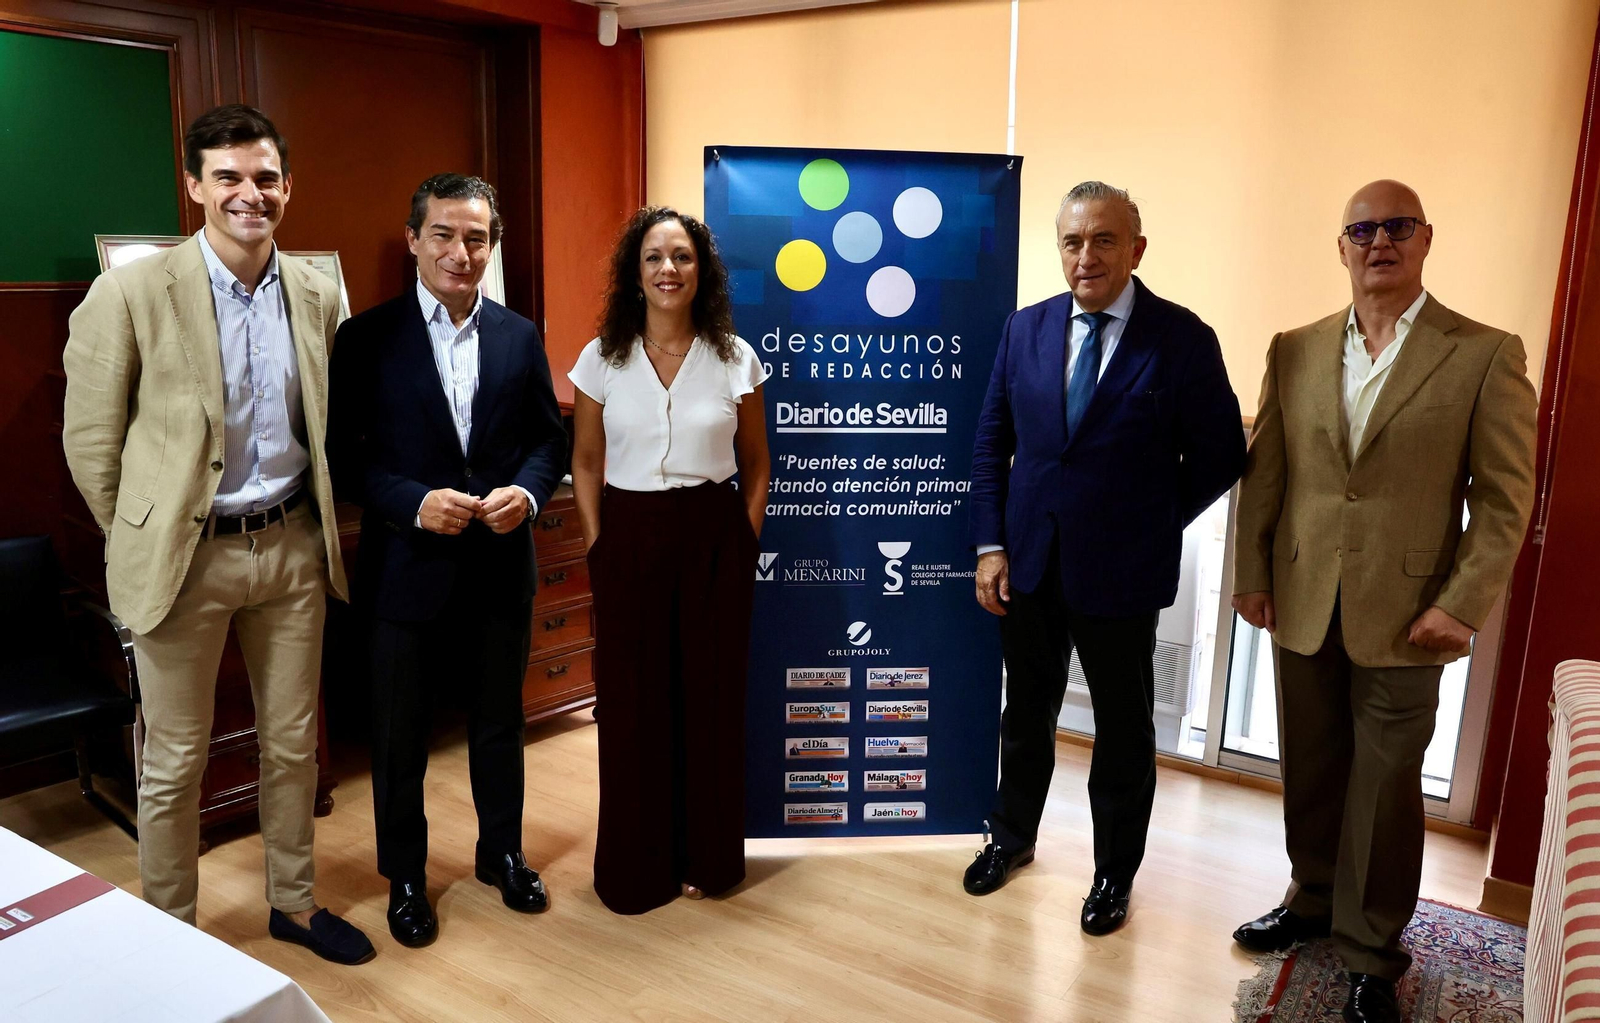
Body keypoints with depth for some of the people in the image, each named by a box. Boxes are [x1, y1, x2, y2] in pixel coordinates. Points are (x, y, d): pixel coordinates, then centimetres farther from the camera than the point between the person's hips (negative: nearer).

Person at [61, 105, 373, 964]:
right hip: (187, 555, -4)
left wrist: (320, 526, 10)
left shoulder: (317, 296, 3)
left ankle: (293, 903, 35)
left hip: (294, 546, 4)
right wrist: (144, 541, 1)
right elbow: (89, 440, -4)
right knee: (175, 762, 10)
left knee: (293, 743, 16)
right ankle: (169, 934, 29)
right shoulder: (132, 293, -10)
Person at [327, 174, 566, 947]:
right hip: (407, 567, -2)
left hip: (501, 564, 3)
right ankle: (405, 878, 31)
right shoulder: (367, 338, -5)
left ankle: (501, 853, 37)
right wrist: (415, 502, -21)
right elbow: (345, 454, -6)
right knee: (401, 735, 11)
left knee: (499, 722, 17)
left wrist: (527, 491, -12)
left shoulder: (520, 337, 4)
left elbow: (549, 438, 7)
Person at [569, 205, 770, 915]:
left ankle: (706, 856, 26)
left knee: (711, 696, 6)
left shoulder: (735, 358, 0)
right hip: (629, 538, 0)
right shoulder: (603, 358, 1)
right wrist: (598, 547, 1)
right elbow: (585, 464, 8)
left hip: (714, 540, 0)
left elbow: (755, 465, 7)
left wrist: (746, 540, 0)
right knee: (631, 703, 5)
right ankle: (636, 866, 23)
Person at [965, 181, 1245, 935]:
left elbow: (1219, 456, -5)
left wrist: (1149, 527, -5)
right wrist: (990, 544, 0)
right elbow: (992, 441, 5)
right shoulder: (1026, 327, 1)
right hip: (1028, 562, 4)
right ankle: (1013, 837, 42)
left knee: (1123, 729, 13)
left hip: (1119, 572, -3)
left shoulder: (1182, 339, -10)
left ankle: (1114, 872, 33)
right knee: (1026, 713, 20)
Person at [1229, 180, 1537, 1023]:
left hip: (1403, 615, -3)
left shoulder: (1486, 355, -4)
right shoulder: (1294, 350, 6)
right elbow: (1263, 472, 7)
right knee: (1310, 772, 16)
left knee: (1385, 787, 8)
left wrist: (1463, 606, -11)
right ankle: (1312, 900, 37)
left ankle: (1371, 953, 25)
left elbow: (1505, 496, -5)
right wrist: (1252, 574, 3)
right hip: (1303, 606, 3)